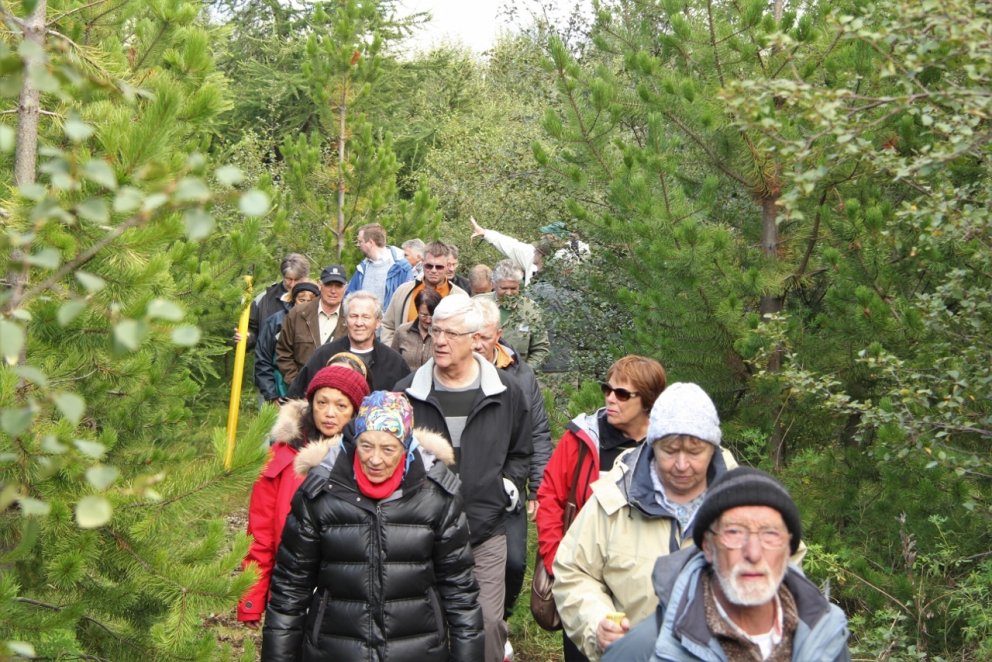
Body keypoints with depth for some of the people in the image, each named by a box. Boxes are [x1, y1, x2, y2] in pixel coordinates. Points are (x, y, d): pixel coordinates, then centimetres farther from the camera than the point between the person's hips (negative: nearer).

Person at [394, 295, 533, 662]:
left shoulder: (505, 392, 0)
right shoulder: (408, 392, -1)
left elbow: (521, 452, 15)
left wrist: (508, 487, 2)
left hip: (486, 533, 0)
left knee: (488, 622, 0)